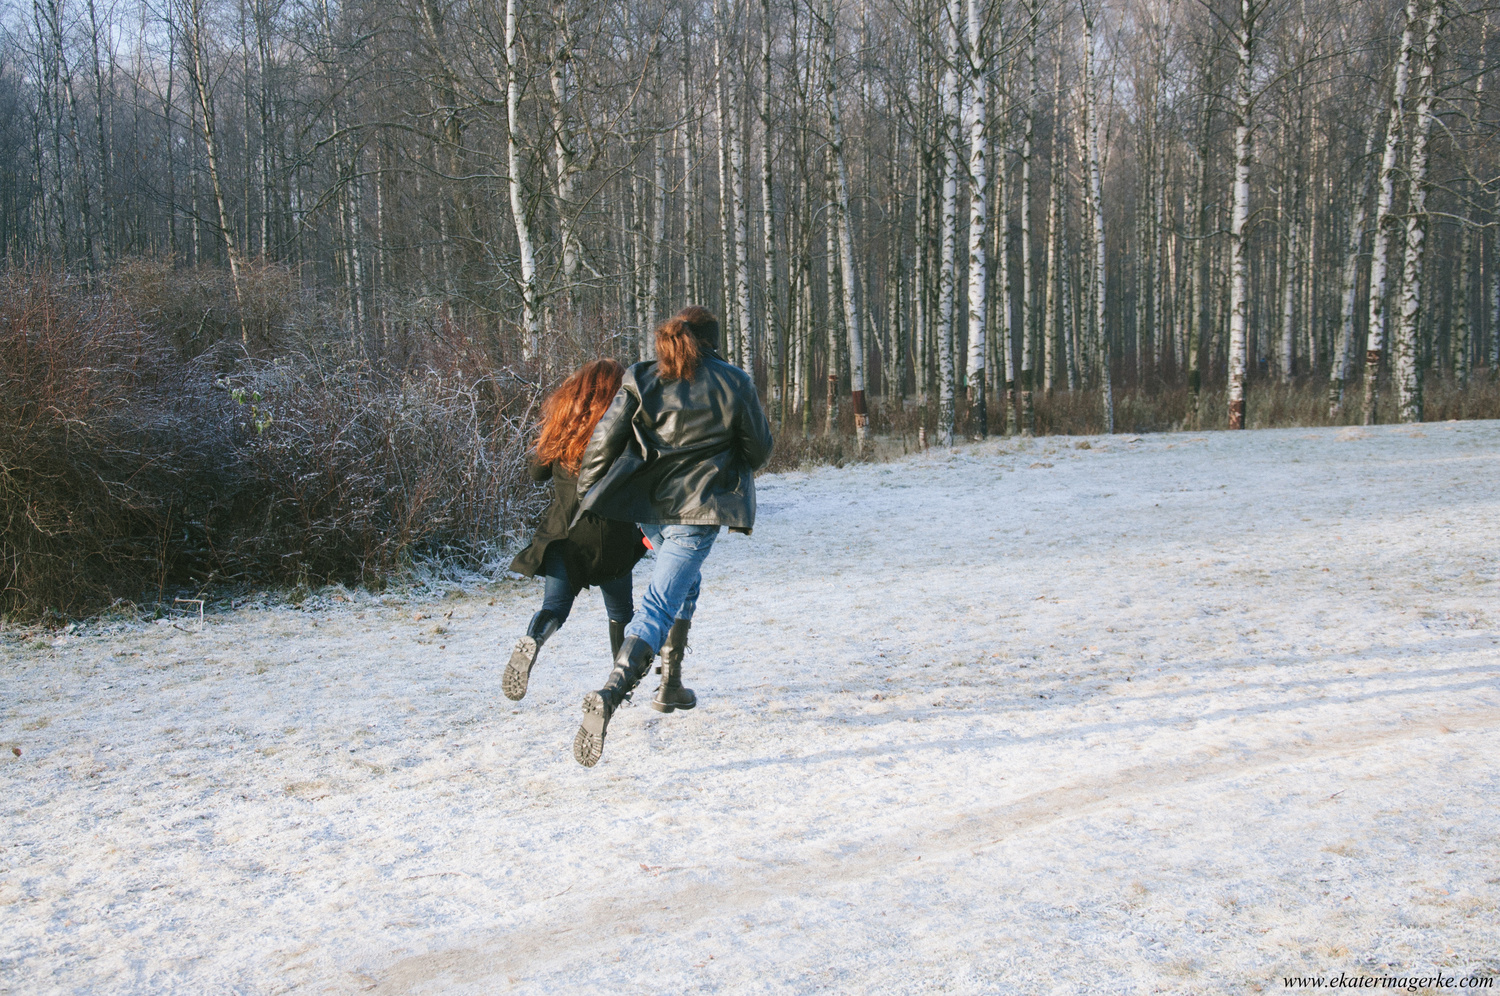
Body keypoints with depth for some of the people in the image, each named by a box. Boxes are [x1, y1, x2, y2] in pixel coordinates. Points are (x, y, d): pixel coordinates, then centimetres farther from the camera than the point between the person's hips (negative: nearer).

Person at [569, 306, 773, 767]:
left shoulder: (641, 380, 3)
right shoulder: (733, 384, -2)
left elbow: (603, 442, -1)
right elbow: (759, 446, 8)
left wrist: (586, 496, 11)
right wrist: (736, 473, 29)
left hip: (647, 504, 5)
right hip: (697, 508, -4)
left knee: (683, 584, 29)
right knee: (660, 605, -8)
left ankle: (671, 684, 32)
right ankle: (609, 695, -29)